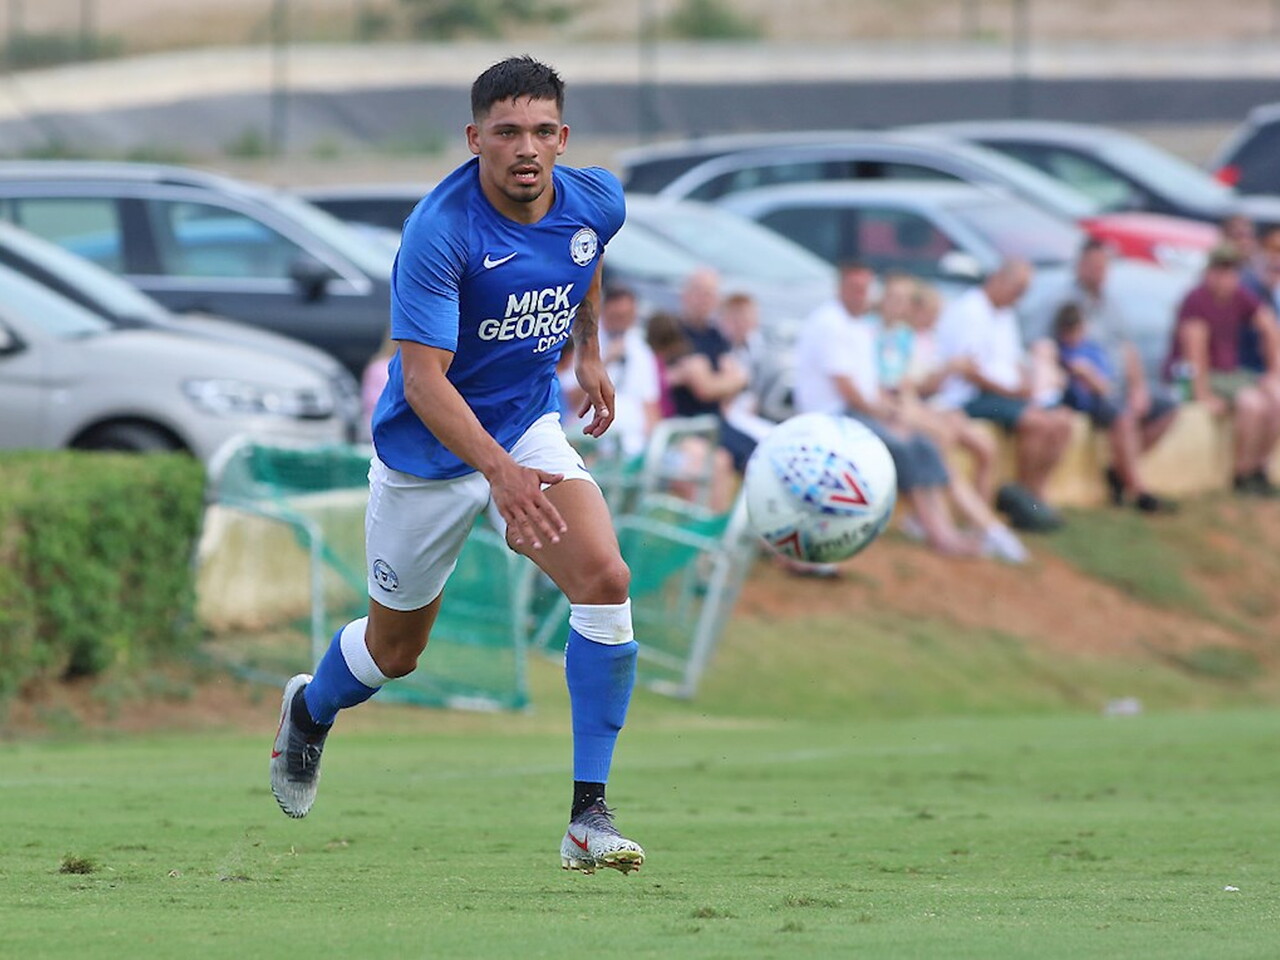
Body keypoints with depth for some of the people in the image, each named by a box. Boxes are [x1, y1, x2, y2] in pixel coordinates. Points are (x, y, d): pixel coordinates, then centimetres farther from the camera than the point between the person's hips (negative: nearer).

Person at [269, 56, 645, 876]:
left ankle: (589, 815, -17)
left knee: (604, 578, -22)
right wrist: (500, 471, -45)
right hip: (429, 453, -4)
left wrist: (590, 351, 20)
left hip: (531, 432, 4)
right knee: (395, 649, 14)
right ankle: (311, 710, 52)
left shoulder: (597, 203, -11)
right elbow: (423, 379, -33)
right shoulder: (439, 232, -29)